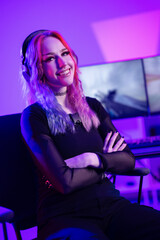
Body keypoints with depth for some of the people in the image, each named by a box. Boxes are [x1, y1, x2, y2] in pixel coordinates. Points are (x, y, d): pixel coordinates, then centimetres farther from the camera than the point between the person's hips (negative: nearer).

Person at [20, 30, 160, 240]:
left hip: (111, 205, 5)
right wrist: (108, 162, 2)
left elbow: (129, 160, 8)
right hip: (65, 216, -5)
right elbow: (65, 182, -12)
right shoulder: (34, 117, -3)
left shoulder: (93, 107, 14)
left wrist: (93, 159, -11)